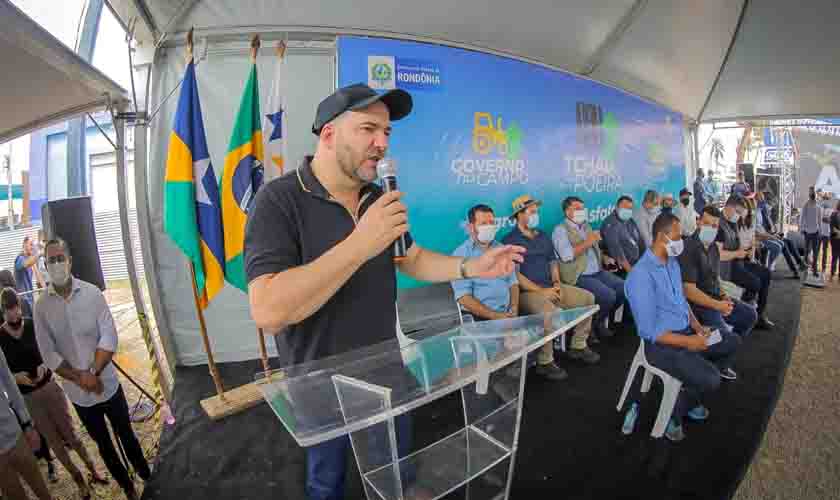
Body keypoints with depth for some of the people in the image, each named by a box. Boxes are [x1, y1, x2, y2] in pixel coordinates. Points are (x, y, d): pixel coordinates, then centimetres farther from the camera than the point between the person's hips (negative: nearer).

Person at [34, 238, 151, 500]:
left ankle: (146, 476, 36)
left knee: (126, 435, 15)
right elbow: (48, 355, -7)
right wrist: (80, 378, -15)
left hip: (108, 384, -1)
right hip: (78, 392, 1)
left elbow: (109, 337, -12)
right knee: (104, 445, 18)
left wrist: (94, 373, -20)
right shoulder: (41, 306, -8)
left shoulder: (92, 293, -12)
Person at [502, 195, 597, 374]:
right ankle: (544, 363, -18)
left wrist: (557, 282, 2)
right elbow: (514, 274, -15)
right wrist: (541, 291, -18)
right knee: (549, 312, -35)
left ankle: (578, 346, 15)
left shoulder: (543, 237, 18)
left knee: (587, 298, 3)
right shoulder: (510, 240, -7)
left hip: (550, 287, 8)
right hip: (527, 292, -8)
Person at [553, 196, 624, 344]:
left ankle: (601, 321, 15)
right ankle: (594, 324, 3)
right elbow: (566, 255, -22)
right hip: (579, 276, -8)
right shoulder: (561, 230, -8)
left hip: (597, 271, 9)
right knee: (608, 295, -23)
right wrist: (587, 242, -19)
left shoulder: (586, 226, 18)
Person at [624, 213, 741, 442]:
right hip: (661, 344, -10)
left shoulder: (673, 263, 5)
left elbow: (682, 301, 17)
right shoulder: (641, 275, -26)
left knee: (732, 341, 15)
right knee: (710, 380, -21)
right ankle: (675, 412, 10)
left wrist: (697, 326, 1)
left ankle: (692, 392, 24)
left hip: (685, 332, 10)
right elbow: (649, 331, -25)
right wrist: (688, 342, -21)